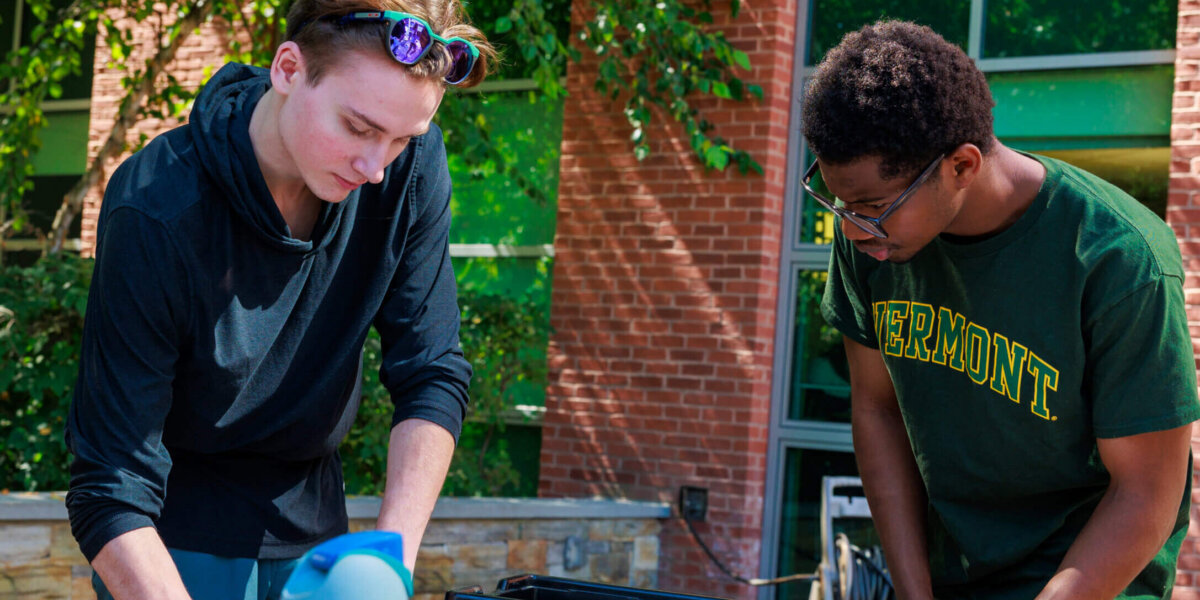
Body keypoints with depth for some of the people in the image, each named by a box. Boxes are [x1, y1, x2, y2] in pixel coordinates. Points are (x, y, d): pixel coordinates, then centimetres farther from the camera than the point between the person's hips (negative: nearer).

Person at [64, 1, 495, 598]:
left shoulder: (412, 164, -16)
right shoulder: (156, 211, -29)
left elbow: (432, 375, -12)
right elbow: (110, 492, -29)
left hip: (313, 525, 4)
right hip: (178, 541, -4)